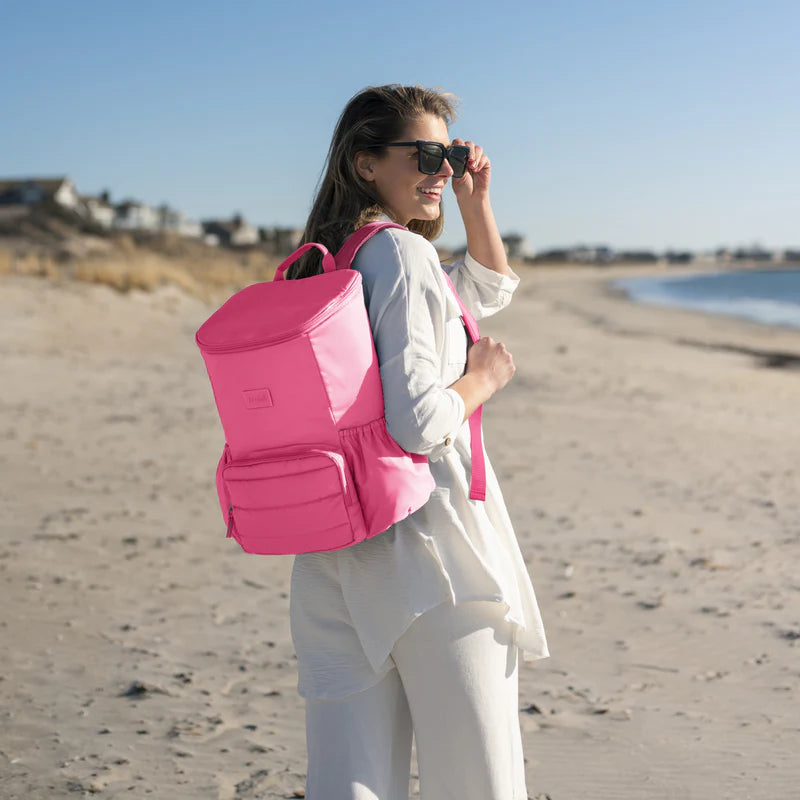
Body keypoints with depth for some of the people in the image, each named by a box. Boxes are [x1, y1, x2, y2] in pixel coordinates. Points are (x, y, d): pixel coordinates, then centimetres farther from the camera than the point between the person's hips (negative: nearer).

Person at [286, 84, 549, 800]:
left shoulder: (319, 261, 15)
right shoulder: (401, 253, -12)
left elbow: (489, 290, 29)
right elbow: (417, 423, -23)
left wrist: (475, 198, 18)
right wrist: (484, 377, -5)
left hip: (332, 558, 8)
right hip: (426, 536, -8)